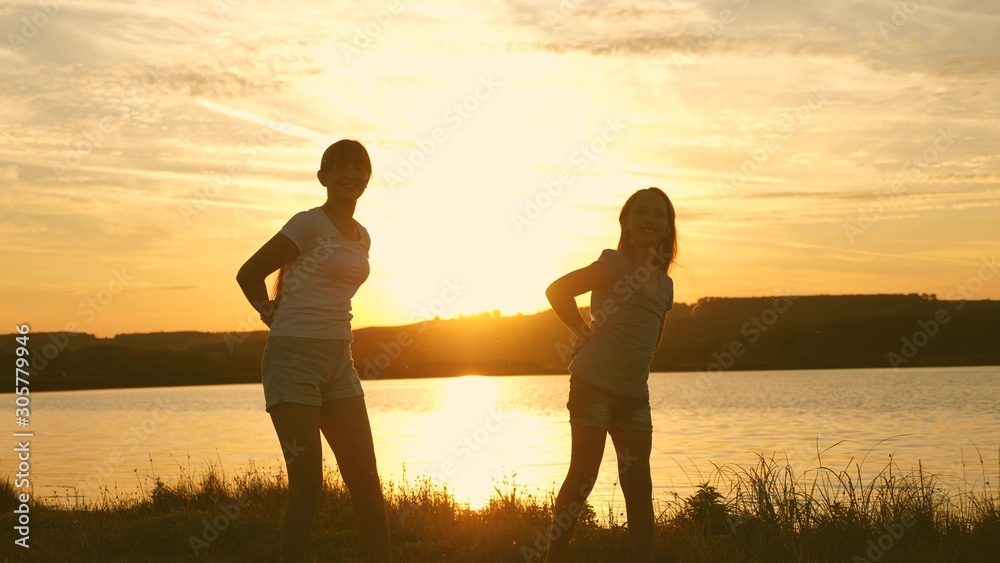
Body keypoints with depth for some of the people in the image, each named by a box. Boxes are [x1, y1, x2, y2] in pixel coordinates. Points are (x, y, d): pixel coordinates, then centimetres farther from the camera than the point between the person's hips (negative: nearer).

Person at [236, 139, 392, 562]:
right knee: (307, 481, -8)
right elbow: (249, 273, -4)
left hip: (338, 361, 7)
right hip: (293, 357, -7)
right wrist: (274, 315, 5)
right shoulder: (309, 224, -8)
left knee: (365, 477, 4)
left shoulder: (361, 237, 14)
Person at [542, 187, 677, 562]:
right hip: (594, 385, -6)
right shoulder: (615, 264, -7)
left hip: (634, 394, 6)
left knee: (639, 487, 6)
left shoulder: (664, 284, 14)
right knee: (583, 476, -4)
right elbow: (557, 290, -16)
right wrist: (584, 332, -8)